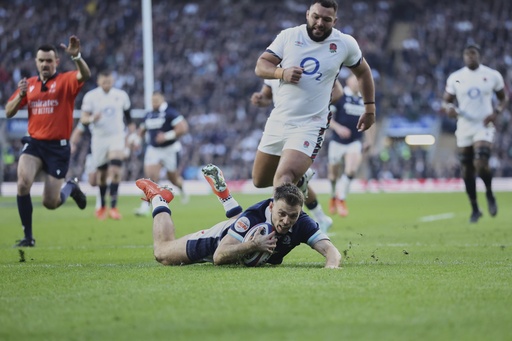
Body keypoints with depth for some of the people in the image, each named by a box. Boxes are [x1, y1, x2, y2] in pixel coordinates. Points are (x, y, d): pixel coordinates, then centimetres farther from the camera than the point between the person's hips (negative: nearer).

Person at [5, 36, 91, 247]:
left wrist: (76, 56, -44)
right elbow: (8, 112, 9)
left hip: (58, 146, -3)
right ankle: (28, 237, -11)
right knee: (23, 184, -23)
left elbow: (85, 75, -25)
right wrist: (20, 95, -10)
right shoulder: (29, 84, 9)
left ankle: (71, 188, 35)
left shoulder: (66, 81, -3)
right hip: (34, 143, 3)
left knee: (50, 202, -1)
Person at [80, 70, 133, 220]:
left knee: (115, 170, -17)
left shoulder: (121, 95, 2)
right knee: (101, 172, 8)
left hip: (117, 136, 0)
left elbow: (128, 116, 15)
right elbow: (83, 119, -9)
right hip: (99, 138, 0)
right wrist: (92, 119, -31)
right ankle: (102, 206, 27)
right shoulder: (91, 96, -5)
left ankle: (113, 206, -18)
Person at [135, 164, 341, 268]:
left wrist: (332, 266, -66)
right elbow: (218, 256, -47)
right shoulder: (252, 217, -46)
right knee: (163, 253, 11)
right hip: (221, 238, -5)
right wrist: (253, 245, -61)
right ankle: (158, 199, 31)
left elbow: (331, 250, -43)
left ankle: (222, 191, 56)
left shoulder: (302, 224, -37)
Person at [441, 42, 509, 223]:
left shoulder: (492, 76, -2)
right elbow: (446, 101, 8)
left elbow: (504, 97, 9)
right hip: (464, 128, 3)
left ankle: (490, 195, 8)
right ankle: (474, 209, 20)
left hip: (484, 127, -3)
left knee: (481, 164, -21)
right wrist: (448, 108, -16)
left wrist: (496, 112, -10)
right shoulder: (455, 78, 2)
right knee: (467, 171, 5)